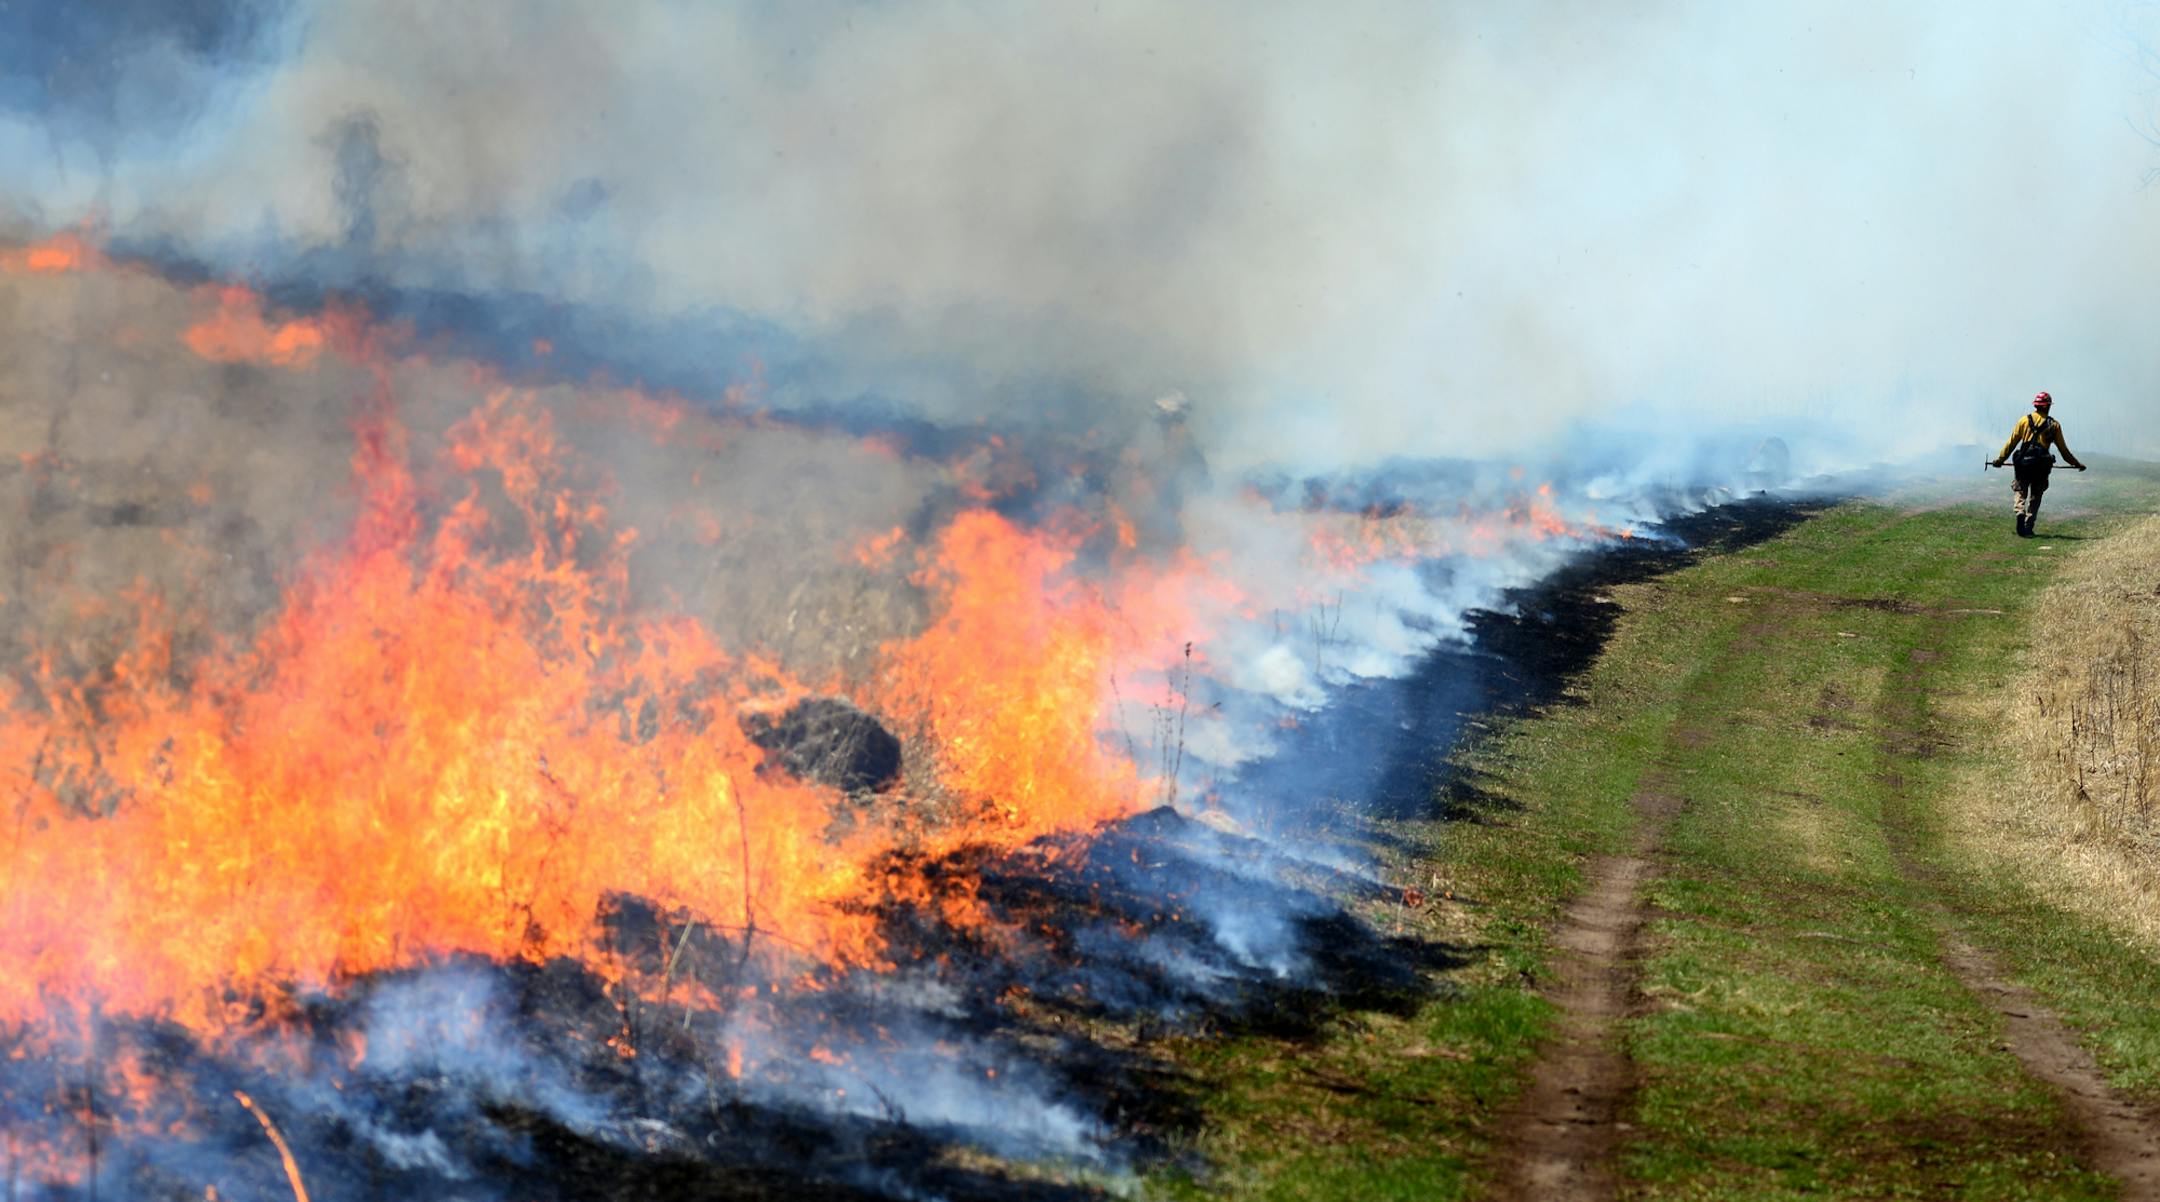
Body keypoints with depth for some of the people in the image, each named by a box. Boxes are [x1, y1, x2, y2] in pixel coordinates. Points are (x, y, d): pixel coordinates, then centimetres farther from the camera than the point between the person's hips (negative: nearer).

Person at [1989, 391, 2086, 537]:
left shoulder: (2025, 420, 4)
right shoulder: (2054, 425, 5)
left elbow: (2012, 442, 4)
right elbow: (2063, 449, 9)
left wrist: (2000, 459, 13)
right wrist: (2077, 464, 21)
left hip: (2024, 464, 0)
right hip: (2042, 465, 0)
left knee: (2019, 491, 7)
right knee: (2035, 497, 11)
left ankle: (2020, 513, -23)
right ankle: (2028, 528, 7)